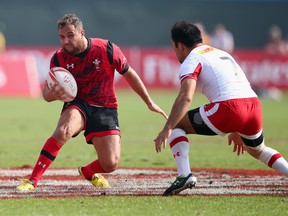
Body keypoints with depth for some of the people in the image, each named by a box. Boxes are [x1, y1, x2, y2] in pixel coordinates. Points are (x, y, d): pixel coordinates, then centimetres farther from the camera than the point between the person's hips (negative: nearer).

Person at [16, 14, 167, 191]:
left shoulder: (108, 50, -14)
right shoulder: (58, 59, -9)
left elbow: (129, 74, 1)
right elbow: (47, 93, -4)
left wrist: (149, 103, 8)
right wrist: (52, 94, -31)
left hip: (105, 109, 0)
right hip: (77, 105, 0)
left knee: (111, 165, -12)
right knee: (63, 132, -35)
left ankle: (88, 172, 27)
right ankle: (32, 181, -30)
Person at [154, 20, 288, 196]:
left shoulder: (191, 60, 6)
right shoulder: (222, 54, 31)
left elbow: (186, 97, -12)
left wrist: (167, 130, -16)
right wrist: (236, 131, 44)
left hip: (228, 108, -7)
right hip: (254, 103, 7)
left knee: (176, 124, 8)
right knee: (258, 150, 35)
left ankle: (185, 175, -7)